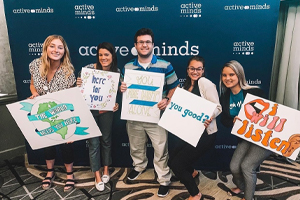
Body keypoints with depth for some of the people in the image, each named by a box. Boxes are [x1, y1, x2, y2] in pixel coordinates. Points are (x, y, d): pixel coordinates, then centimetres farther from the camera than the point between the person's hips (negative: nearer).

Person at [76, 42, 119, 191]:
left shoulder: (117, 71, -6)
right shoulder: (89, 68, -14)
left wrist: (117, 104, -15)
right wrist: (78, 84, -27)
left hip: (106, 111, 2)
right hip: (90, 110, -2)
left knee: (106, 140, 16)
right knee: (93, 142, 5)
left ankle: (106, 169, 38)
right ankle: (97, 175, 24)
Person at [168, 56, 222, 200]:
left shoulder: (206, 83, -10)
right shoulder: (186, 85, 14)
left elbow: (217, 107, -14)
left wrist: (209, 117, -35)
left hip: (204, 134, -8)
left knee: (177, 164, -8)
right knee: (172, 159, 10)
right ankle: (192, 173, 43)